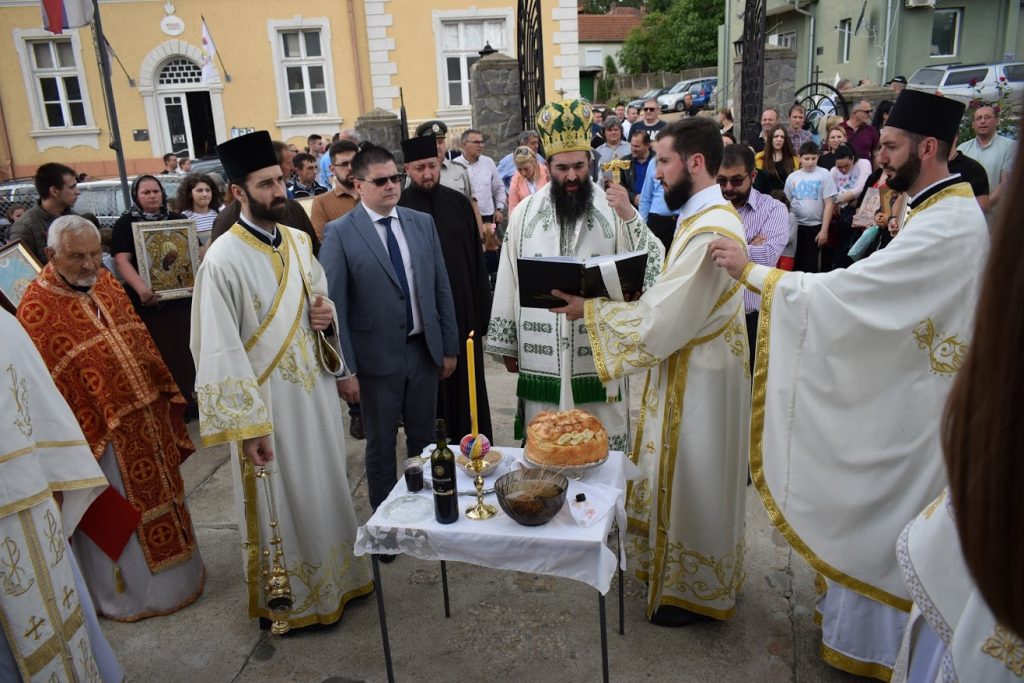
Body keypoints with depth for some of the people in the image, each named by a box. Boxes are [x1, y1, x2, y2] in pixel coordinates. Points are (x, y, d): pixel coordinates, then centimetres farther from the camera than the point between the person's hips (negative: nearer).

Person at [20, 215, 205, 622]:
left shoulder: (106, 284, 3)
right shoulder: (37, 309, -17)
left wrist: (165, 393, 10)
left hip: (147, 418, 7)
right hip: (102, 431, -7)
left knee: (159, 493, 21)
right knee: (117, 515, 9)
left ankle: (176, 572, 41)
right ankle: (128, 593, 30)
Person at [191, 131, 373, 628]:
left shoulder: (299, 241, 5)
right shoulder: (223, 260, -16)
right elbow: (219, 351, -17)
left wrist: (327, 315, -6)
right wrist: (247, 427, -18)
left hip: (316, 391, 6)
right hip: (267, 402, -6)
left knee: (325, 487, 19)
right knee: (282, 503, 8)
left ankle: (335, 575, 39)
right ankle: (287, 599, 30)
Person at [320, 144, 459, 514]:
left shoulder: (423, 223, 5)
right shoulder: (340, 233, -8)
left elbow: (441, 287, 8)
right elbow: (334, 304, -10)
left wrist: (450, 346, 7)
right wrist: (344, 369, -12)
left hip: (424, 350, 4)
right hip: (377, 357, -3)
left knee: (424, 438, 16)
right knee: (381, 446, 12)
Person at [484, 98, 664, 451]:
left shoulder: (612, 208, -3)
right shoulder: (525, 212, 3)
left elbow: (652, 268, -10)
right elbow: (508, 280, 6)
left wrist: (629, 216, -23)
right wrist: (505, 342, 7)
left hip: (599, 353, -1)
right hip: (541, 356, 2)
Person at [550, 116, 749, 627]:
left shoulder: (709, 231, -26)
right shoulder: (706, 217, 8)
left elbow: (660, 322, -27)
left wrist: (590, 310, -17)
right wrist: (637, 295, -2)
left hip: (698, 378, -10)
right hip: (688, 369, 10)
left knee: (691, 484, 7)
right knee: (687, 480, 22)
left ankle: (694, 592, 28)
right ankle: (689, 575, 41)